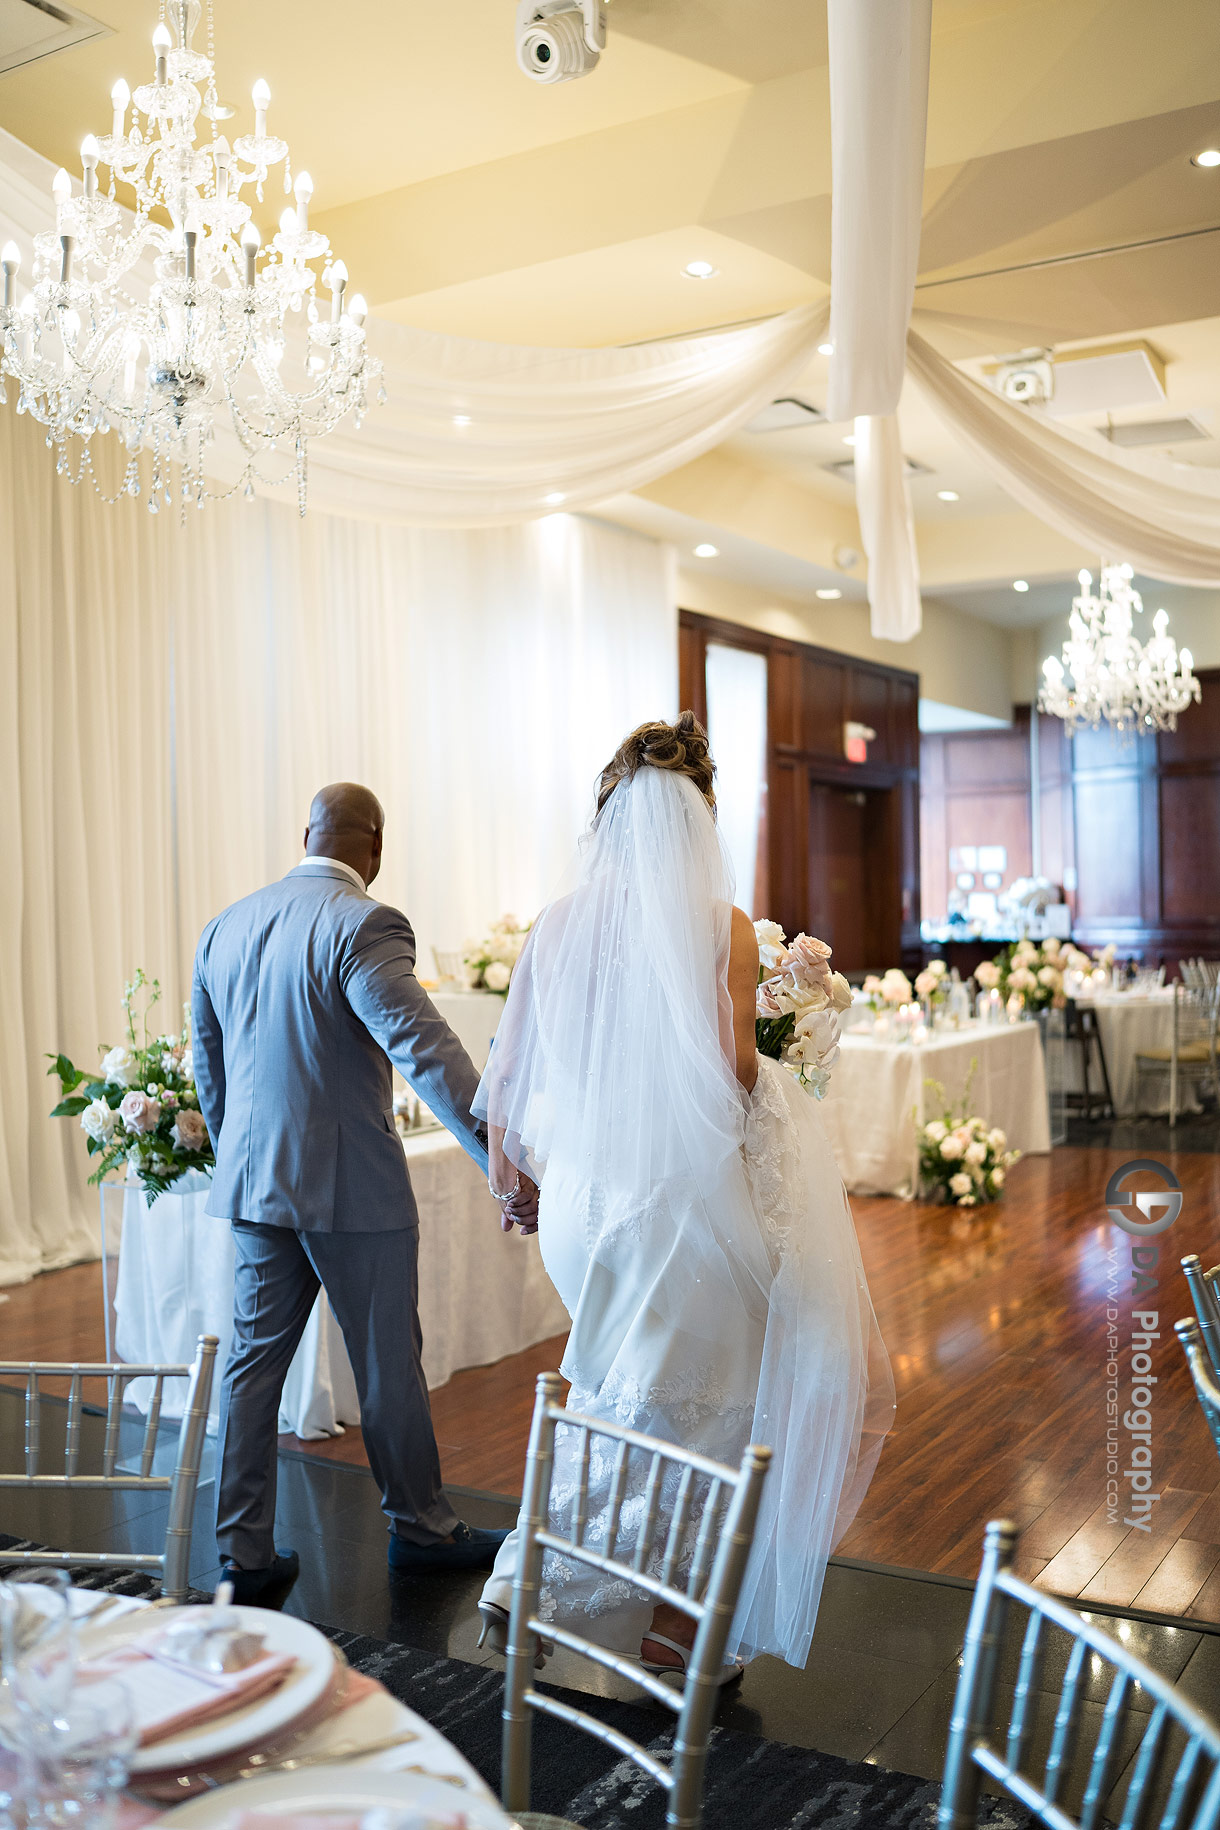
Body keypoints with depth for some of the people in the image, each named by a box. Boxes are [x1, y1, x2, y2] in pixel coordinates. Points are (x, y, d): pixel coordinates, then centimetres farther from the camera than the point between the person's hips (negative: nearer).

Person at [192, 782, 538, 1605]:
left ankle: (245, 1552, 19)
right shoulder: (363, 925, -17)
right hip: (352, 1188, -6)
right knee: (389, 1365, 10)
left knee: (255, 1361, 13)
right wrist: (500, 1157, -34)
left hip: (255, 1183, 7)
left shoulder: (227, 926, 8)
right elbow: (425, 1047, -29)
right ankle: (421, 1528, 27)